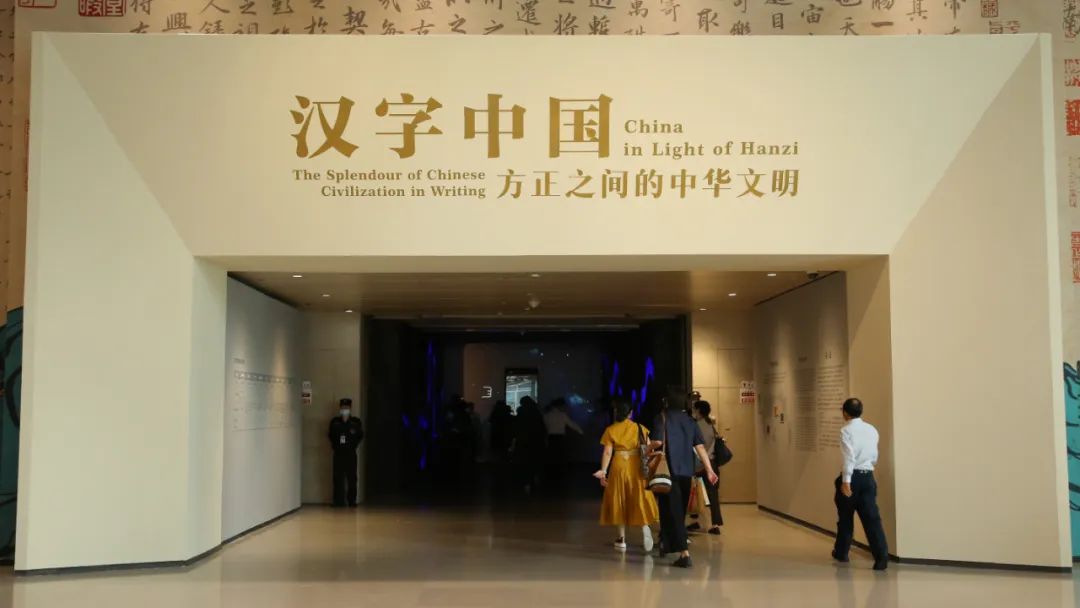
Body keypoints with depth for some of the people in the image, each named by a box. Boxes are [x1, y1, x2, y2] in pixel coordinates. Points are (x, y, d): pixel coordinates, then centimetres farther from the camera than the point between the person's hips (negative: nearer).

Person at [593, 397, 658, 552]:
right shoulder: (640, 428, 2)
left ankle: (622, 539, 12)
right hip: (637, 467, 1)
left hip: (619, 467, 0)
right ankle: (645, 526, -23)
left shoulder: (611, 430, -3)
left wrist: (603, 471, -8)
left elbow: (607, 453, -9)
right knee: (640, 499, 5)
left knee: (620, 501, 10)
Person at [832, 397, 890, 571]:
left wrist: (845, 481, -21)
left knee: (845, 517, 13)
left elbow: (849, 457, -19)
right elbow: (874, 457, 18)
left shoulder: (846, 431, -10)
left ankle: (841, 552, 29)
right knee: (871, 517, 0)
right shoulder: (872, 430, 10)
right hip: (868, 477, 4)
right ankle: (881, 555, -13)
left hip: (852, 476, -4)